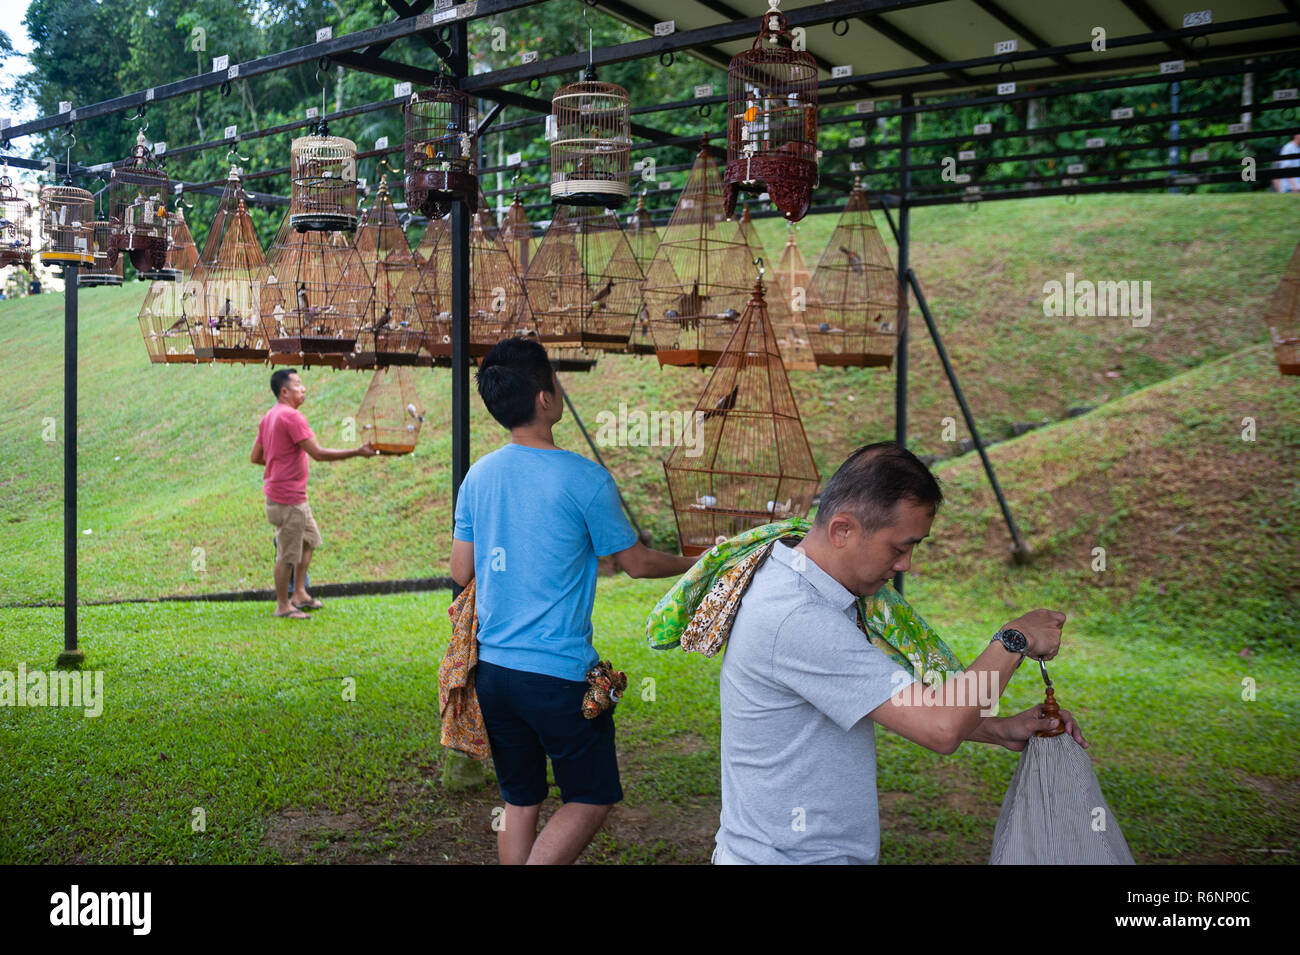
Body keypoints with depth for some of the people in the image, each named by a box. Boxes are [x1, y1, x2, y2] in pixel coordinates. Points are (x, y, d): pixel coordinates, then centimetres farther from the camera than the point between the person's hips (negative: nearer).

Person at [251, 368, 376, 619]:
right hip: (287, 499, -10)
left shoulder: (269, 417, 12)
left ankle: (299, 594, 26)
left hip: (296, 497, 10)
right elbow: (318, 453, -24)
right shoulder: (292, 416, -19)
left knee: (310, 540, 21)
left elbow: (255, 457, 15)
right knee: (288, 554, -1)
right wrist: (357, 452, -21)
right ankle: (283, 605, 9)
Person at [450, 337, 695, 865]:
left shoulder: (478, 475, 3)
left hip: (492, 668, 6)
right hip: (559, 673, -6)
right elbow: (636, 563, -2)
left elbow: (461, 572, 9)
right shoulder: (583, 478, -13)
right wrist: (693, 564, 16)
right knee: (591, 798, 10)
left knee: (521, 801, 17)